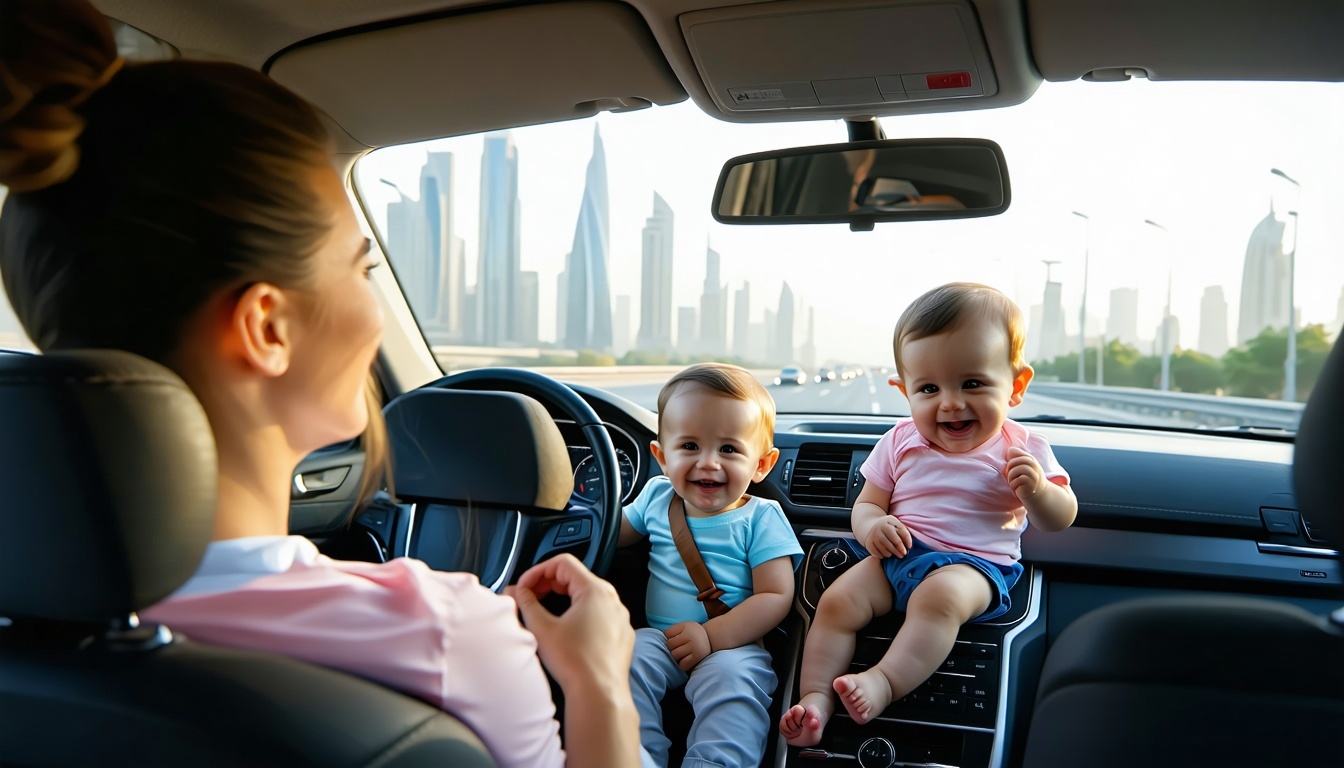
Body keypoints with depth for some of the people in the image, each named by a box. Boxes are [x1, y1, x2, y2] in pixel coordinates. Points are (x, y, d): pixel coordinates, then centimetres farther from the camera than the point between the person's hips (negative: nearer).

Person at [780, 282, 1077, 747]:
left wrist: (1037, 491, -19)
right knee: (836, 601, -17)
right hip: (897, 555, 3)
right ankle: (815, 699, -17)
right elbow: (866, 504, 10)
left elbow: (1061, 519, 5)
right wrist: (871, 525, -16)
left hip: (973, 564, -3)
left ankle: (884, 682, -39)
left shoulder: (1021, 450, -1)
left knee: (939, 597, -35)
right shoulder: (900, 444, 5)